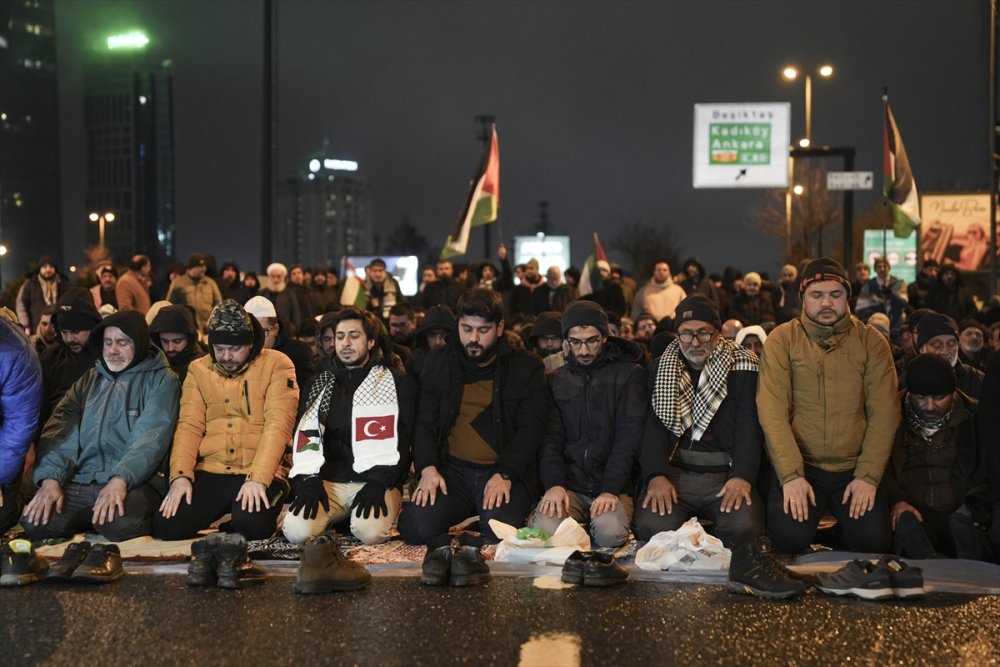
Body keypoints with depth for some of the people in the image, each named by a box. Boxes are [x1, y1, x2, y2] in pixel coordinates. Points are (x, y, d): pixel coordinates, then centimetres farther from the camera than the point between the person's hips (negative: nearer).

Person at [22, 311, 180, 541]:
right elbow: (61, 432, 9)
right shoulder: (89, 380, 21)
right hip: (78, 483, 5)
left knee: (118, 524, -37)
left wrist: (120, 480, -25)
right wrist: (50, 478, -9)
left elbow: (151, 438, -10)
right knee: (34, 523, -22)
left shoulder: (160, 380, 5)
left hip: (133, 482, -5)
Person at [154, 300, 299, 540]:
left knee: (252, 525, -32)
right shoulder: (198, 369, 11)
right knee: (167, 526, -17)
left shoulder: (277, 365, -1)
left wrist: (258, 478, -22)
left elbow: (278, 425, -11)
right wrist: (180, 475, -12)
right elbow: (189, 426, 4)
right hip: (210, 472, 4)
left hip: (261, 474, -3)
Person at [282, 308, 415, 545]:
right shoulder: (321, 384, 19)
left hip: (377, 481, -3)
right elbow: (306, 433, 9)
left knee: (371, 531, -33)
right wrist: (308, 480, -8)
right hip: (328, 480, 3)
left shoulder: (397, 383, 6)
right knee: (298, 530, -24)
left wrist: (378, 483, -17)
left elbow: (399, 438, -3)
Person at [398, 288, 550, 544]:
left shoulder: (526, 367, 6)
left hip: (506, 472, -2)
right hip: (452, 468, 2)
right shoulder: (438, 363, 13)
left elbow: (531, 428, -1)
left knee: (500, 535, -28)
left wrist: (505, 475, -16)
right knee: (416, 528, -23)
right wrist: (427, 468, -10)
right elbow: (424, 422, 8)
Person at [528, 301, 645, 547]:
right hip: (568, 484, 2)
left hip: (613, 486, -2)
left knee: (609, 532, -33)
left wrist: (611, 489, -17)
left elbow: (628, 436, -5)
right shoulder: (558, 379, 15)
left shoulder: (630, 374, 6)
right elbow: (550, 437, 5)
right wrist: (553, 484, -14)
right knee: (544, 531, -28)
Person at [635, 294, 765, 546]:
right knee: (652, 527, -27)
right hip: (674, 472, 1)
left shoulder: (743, 367, 6)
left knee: (744, 526, -30)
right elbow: (653, 427, 2)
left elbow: (749, 427, -3)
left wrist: (742, 476, -20)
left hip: (727, 473, -1)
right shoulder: (659, 370, 12)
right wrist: (657, 475, -16)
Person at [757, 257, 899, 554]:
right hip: (798, 466, -1)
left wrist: (868, 476, -11)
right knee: (790, 536, -25)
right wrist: (791, 475, -17)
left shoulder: (871, 342, 3)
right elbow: (773, 412, -8)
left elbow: (884, 412, -1)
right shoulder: (781, 340, -1)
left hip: (855, 469, 1)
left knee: (872, 539, -21)